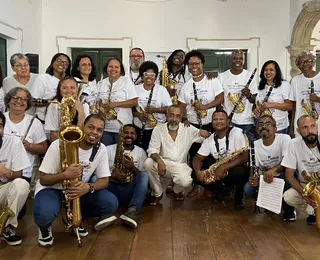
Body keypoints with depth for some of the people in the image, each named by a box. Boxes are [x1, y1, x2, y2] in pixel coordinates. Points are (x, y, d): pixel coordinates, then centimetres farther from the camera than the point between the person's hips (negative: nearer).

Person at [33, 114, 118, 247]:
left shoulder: (101, 149, -9)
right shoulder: (59, 145, -21)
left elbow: (104, 180, -6)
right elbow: (43, 179, -18)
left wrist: (88, 187, -30)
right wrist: (65, 175, -40)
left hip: (80, 189, 4)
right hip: (51, 188, -4)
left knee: (111, 203, -17)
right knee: (44, 214, -36)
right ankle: (45, 226, 5)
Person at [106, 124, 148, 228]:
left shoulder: (140, 152, 12)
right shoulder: (109, 149, 10)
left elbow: (142, 177, 5)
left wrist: (132, 168, -14)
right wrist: (111, 175, -17)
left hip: (129, 191, 0)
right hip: (111, 188, 0)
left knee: (144, 176, -28)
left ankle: (133, 210, -46)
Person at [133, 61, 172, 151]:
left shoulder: (162, 90, 1)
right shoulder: (136, 89, 6)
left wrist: (155, 109, -16)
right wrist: (137, 114, -11)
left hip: (157, 129, -2)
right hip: (139, 129, 2)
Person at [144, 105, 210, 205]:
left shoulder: (189, 129, -1)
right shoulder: (158, 129, -4)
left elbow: (206, 137, 5)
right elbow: (152, 150, -11)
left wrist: (205, 133, -22)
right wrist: (159, 161, -33)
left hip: (180, 165, 0)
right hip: (163, 163, 0)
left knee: (185, 182, -31)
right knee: (148, 163, -30)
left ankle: (177, 190, 13)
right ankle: (157, 193, -4)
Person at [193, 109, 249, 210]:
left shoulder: (237, 132, -17)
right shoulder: (209, 140, -2)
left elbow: (244, 157, -23)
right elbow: (197, 159, -1)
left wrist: (224, 167, -31)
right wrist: (198, 172, -24)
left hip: (237, 169, -4)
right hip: (219, 171, 4)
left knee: (240, 172, -39)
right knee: (199, 175, -18)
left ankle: (239, 198, -4)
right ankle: (219, 193, 10)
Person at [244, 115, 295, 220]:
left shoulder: (284, 138, -12)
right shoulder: (255, 144, 1)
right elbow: (253, 167, -2)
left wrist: (274, 170, -45)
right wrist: (252, 177, -27)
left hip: (282, 177, -3)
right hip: (263, 179, 3)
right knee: (248, 189, -26)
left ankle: (288, 209, -10)